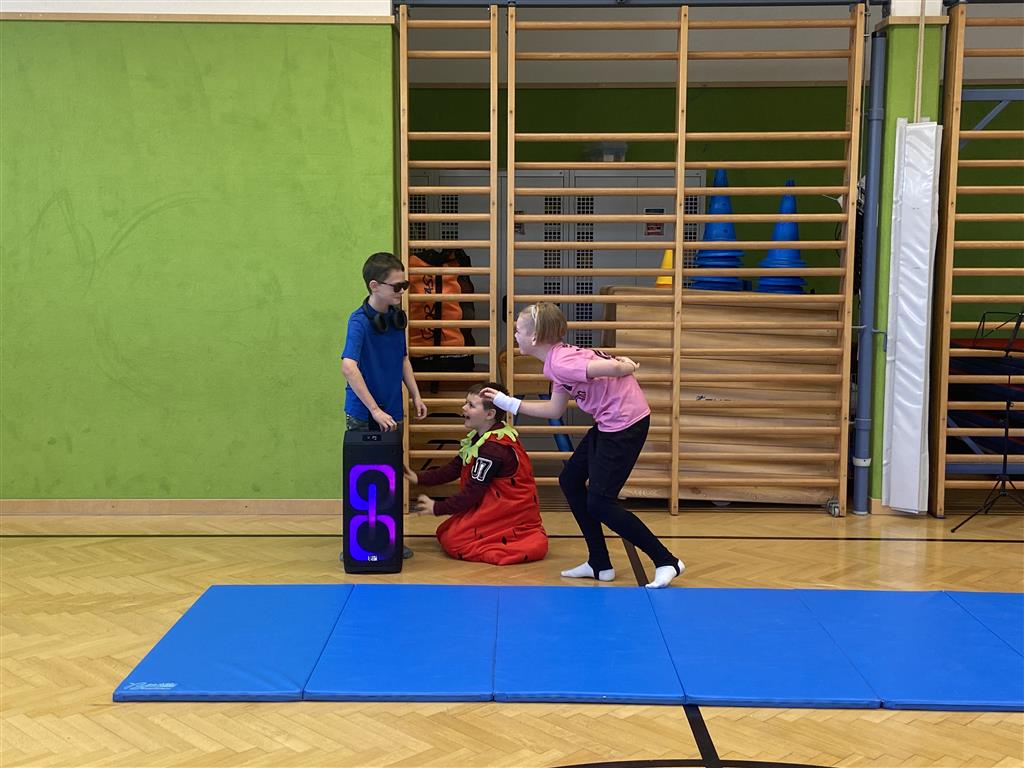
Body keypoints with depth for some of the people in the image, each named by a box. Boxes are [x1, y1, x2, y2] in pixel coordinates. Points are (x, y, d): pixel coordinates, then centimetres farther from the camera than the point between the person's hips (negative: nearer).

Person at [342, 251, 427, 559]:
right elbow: (349, 366, -30)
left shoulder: (397, 317, 4)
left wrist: (416, 395, 14)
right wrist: (375, 410, -31)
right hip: (363, 416, -7)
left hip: (391, 412, 7)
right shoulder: (360, 321, -18)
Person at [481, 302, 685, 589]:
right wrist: (509, 403, 22)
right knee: (570, 481, 15)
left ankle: (666, 562, 2)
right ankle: (600, 564, 21)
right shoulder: (559, 358, 10)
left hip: (627, 421, -10)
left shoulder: (560, 362, -21)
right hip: (608, 421, 10)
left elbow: (612, 367, -31)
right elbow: (555, 410, 19)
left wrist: (626, 368, -7)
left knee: (599, 503, -6)